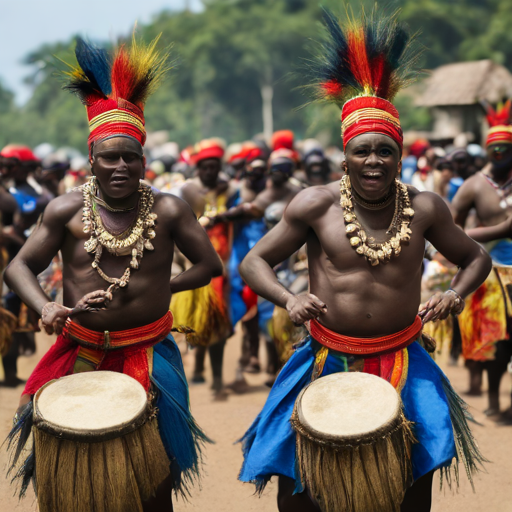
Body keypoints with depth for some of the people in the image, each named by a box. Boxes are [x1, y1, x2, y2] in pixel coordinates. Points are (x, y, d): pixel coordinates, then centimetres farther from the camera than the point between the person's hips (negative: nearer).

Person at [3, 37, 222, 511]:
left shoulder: (167, 209, -6)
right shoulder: (66, 211, -5)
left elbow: (209, 265, 2)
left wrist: (162, 288, -7)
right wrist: (45, 307, -21)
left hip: (148, 356, 0)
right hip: (80, 355, 0)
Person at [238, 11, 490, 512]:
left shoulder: (424, 208, -1)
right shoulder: (315, 205, -5)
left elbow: (476, 257, 14)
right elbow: (253, 262, 1)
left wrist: (456, 292, -7)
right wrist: (289, 299, -17)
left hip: (401, 361, 1)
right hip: (327, 361, -1)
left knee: (419, 472, -7)